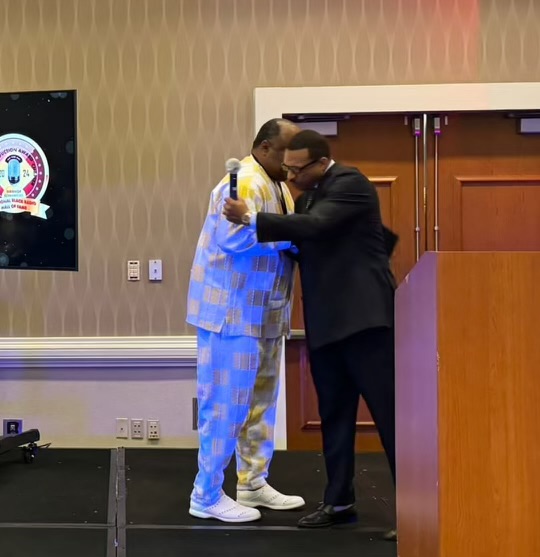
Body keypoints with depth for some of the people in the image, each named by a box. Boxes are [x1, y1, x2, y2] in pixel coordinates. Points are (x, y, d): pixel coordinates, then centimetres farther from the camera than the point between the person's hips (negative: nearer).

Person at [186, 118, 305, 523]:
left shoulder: (278, 186, 14)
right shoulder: (245, 182, -17)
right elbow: (237, 238, -30)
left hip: (264, 313, 10)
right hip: (232, 311, -10)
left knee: (261, 402, 15)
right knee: (227, 403, -4)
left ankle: (253, 484, 26)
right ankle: (208, 496, 5)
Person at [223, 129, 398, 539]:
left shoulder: (350, 183, -10)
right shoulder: (308, 196, 15)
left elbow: (314, 226, -24)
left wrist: (251, 218, -24)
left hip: (362, 315, -8)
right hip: (326, 321, 8)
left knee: (389, 412, -6)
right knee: (334, 414, 11)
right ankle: (340, 501, 19)